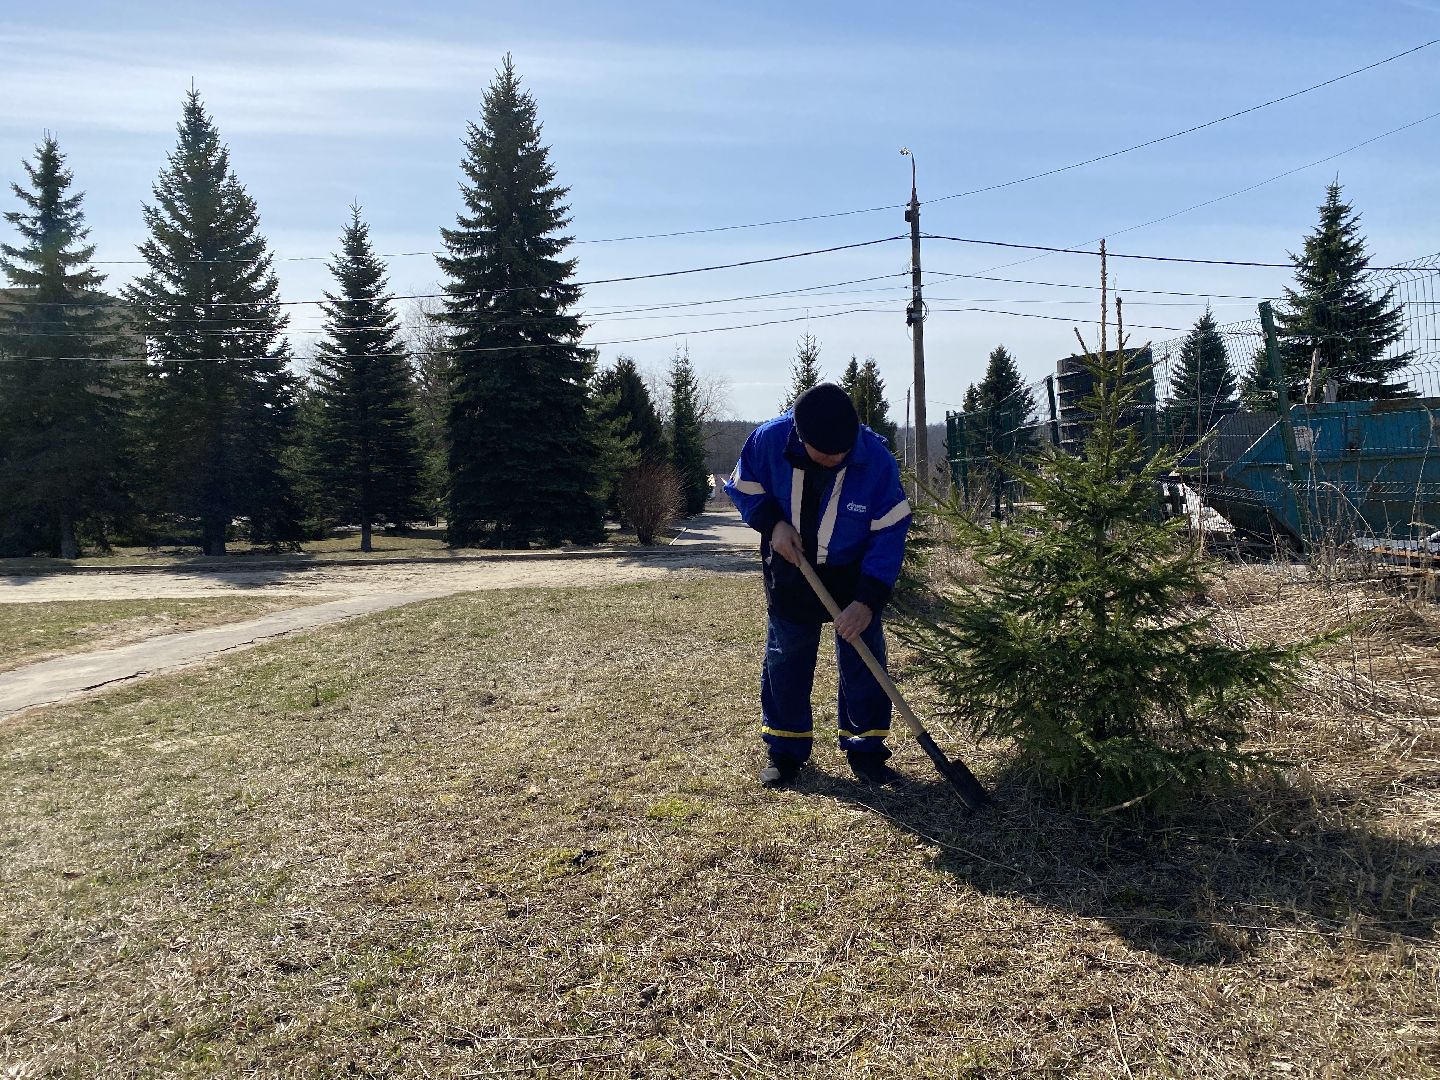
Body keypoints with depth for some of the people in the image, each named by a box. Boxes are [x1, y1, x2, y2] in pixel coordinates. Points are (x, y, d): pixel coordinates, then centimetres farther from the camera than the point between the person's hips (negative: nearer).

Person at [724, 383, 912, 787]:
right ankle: (786, 750, 21)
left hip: (854, 574, -1)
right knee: (785, 662, 7)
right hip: (789, 571, 1)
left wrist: (868, 600, -26)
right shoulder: (769, 440, -23)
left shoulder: (876, 458, -26)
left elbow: (890, 533, -20)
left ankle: (865, 748, 18)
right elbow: (743, 487, -3)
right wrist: (773, 523, -21)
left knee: (863, 659, 2)